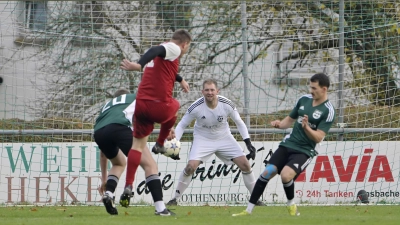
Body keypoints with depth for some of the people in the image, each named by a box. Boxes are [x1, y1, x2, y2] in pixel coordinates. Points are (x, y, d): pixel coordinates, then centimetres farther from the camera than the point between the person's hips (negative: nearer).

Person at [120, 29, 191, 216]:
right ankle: (160, 144, 36)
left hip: (141, 104, 6)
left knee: (138, 143, 11)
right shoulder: (174, 49, -4)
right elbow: (156, 51, -26)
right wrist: (139, 65, -43)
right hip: (160, 106, -6)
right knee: (174, 107, 30)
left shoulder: (164, 49, 23)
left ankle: (128, 186, -2)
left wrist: (180, 80, 61)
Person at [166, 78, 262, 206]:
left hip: (224, 138, 2)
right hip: (202, 140, -2)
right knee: (191, 167, -22)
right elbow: (182, 125, -8)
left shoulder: (227, 105, -19)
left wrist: (248, 144, -10)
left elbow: (239, 123, -3)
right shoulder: (196, 107, -23)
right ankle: (175, 199, -6)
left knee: (245, 165, -7)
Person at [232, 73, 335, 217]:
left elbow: (318, 138, -16)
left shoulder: (328, 111, -11)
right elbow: (290, 119, 19)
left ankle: (291, 205, 1)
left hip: (304, 151, -6)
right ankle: (249, 210, -3)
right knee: (267, 172, -9)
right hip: (288, 144, 6)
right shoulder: (304, 99, 7)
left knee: (285, 174, -27)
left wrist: (307, 127, -34)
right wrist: (280, 124, -2)